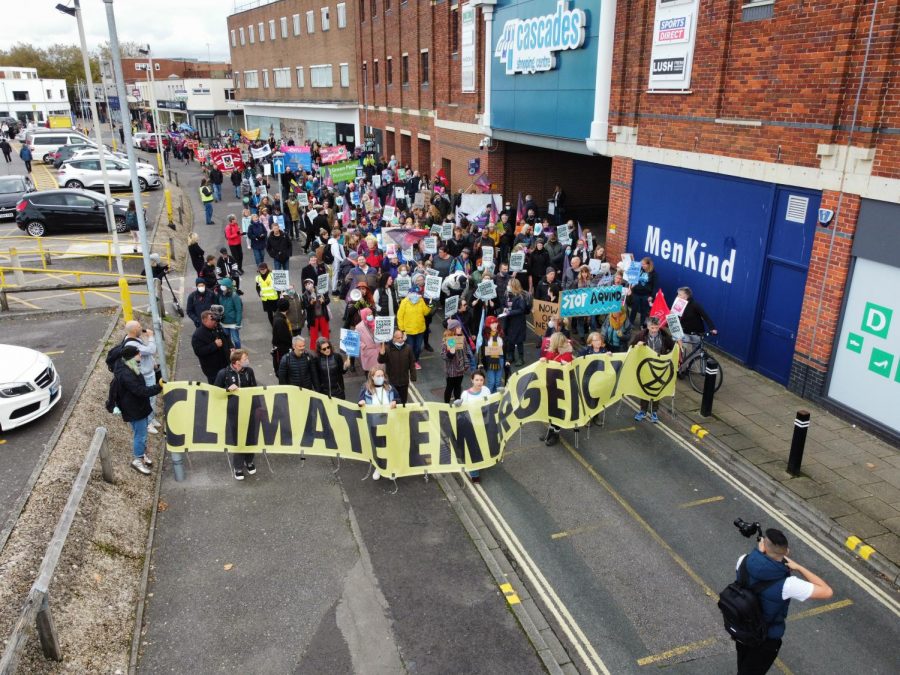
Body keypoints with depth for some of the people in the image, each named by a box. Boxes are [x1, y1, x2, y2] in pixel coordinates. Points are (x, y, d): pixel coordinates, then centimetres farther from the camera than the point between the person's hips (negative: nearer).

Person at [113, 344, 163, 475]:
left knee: (142, 433, 23)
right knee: (140, 435, 5)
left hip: (139, 406, 10)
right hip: (134, 410, -9)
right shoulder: (126, 375, -33)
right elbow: (141, 391, -33)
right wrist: (159, 387, -32)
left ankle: (142, 453, 41)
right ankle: (137, 460, 23)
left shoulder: (124, 366, -3)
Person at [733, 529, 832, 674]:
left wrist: (759, 550, -11)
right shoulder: (785, 584, -37)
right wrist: (798, 567, -20)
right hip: (765, 638, -4)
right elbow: (827, 592, -26)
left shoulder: (744, 561, -24)